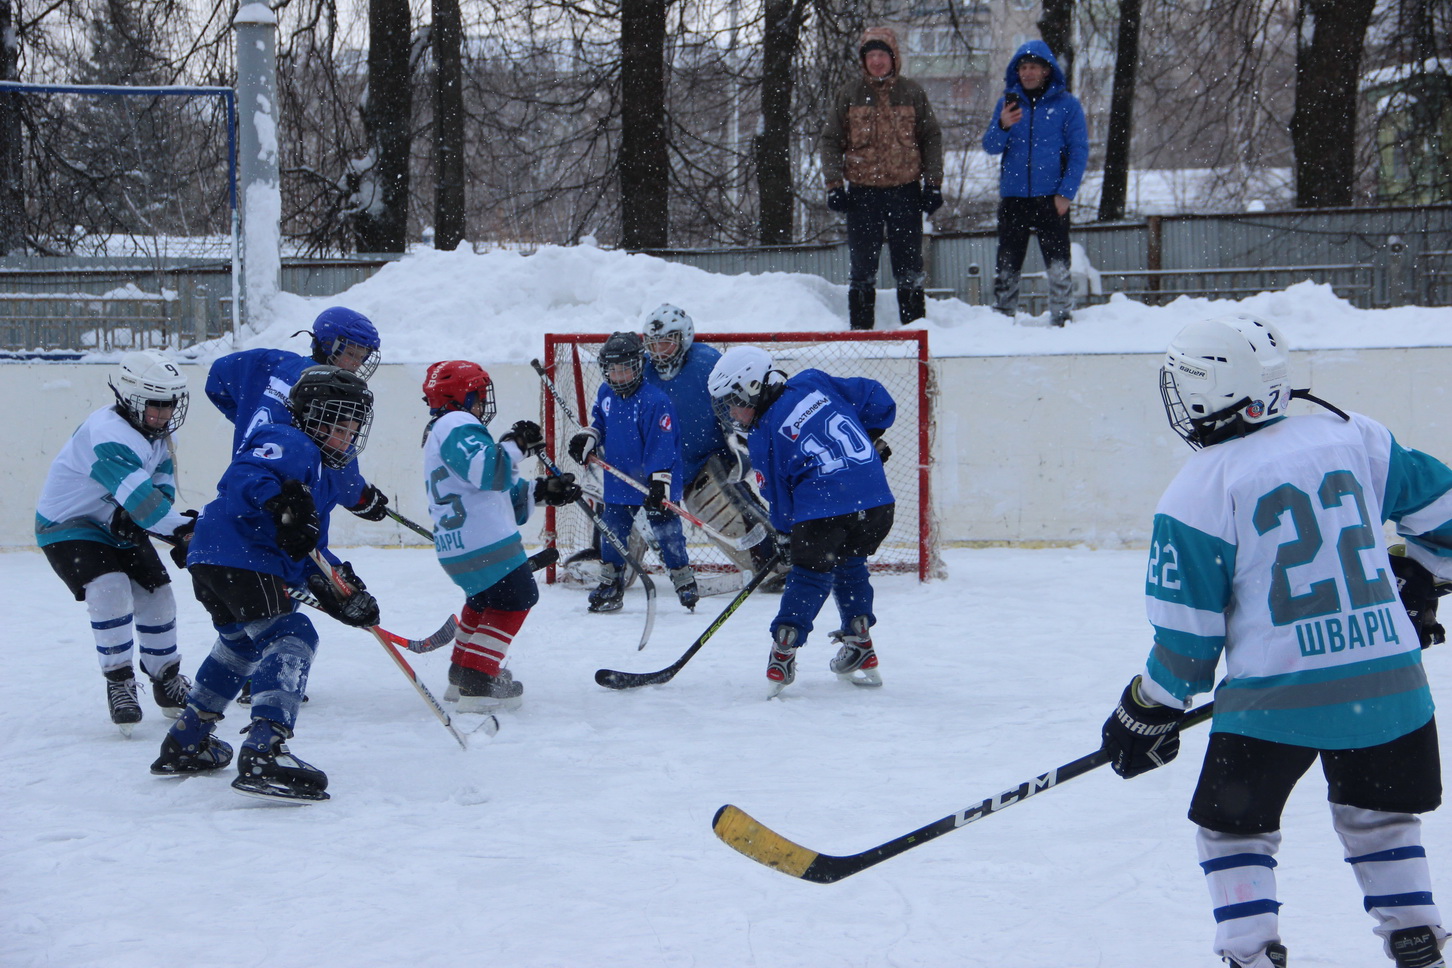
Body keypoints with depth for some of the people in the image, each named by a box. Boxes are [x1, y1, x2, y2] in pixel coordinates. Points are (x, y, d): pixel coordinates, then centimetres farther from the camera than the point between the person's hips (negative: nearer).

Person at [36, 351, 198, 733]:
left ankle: (167, 682, 25)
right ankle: (118, 682, -16)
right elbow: (139, 498, -41)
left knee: (156, 591, 6)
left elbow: (160, 488, -3)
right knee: (110, 588, -28)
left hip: (116, 526, 9)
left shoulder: (157, 432, -2)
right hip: (66, 526, -9)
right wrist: (184, 528, -43)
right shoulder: (109, 435, -33)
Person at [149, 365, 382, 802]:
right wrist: (282, 500, -39)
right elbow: (242, 475, -23)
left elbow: (308, 555, 24)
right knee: (289, 636, -19)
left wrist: (344, 593, 11)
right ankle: (264, 753, -33)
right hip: (239, 558, -11)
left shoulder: (319, 479, 28)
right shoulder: (289, 443, -4)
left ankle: (186, 742, 42)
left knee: (240, 644, 30)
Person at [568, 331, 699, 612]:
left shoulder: (654, 400, -19)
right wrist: (586, 439, 2)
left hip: (653, 484, -6)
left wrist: (659, 484, -28)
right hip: (618, 482, 6)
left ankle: (684, 581, 14)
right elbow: (599, 423, 23)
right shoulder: (605, 394, 3)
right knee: (613, 532, 10)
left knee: (666, 531, 0)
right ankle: (610, 583, 23)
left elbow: (662, 446, -23)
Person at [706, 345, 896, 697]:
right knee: (850, 565, 25)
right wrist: (870, 438, 31)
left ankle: (783, 652, 1)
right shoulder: (814, 384, 13)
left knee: (810, 576, 10)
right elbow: (874, 397, 18)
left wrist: (787, 534, 20)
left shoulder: (763, 435, 2)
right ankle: (859, 647, 25)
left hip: (821, 511, -5)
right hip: (878, 502, 5)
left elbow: (777, 494, 6)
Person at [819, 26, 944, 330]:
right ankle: (860, 329, 6)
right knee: (862, 268, 1)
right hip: (862, 191, 0)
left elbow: (932, 138, 9)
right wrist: (834, 184, -4)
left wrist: (933, 183, 1)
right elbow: (830, 140, 7)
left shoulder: (912, 93, 5)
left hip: (905, 190, 0)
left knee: (909, 267, 4)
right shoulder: (849, 94, 5)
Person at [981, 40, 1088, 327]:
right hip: (1013, 198, 3)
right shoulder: (1007, 103, 10)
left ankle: (1062, 321, 1)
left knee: (1058, 268, -6)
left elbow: (1079, 152, 0)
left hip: (1050, 198, -3)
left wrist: (1066, 193, -9)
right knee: (1005, 269, 3)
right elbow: (990, 146, 4)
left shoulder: (1066, 104, 2)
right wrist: (1003, 126, -17)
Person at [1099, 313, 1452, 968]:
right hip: (1388, 683, 4)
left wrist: (1150, 711, 10)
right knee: (1379, 814, 24)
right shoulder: (1353, 438, 6)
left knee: (1232, 824, 14)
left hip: (1276, 695, -4)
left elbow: (1188, 631, -4)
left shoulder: (1198, 491, -6)